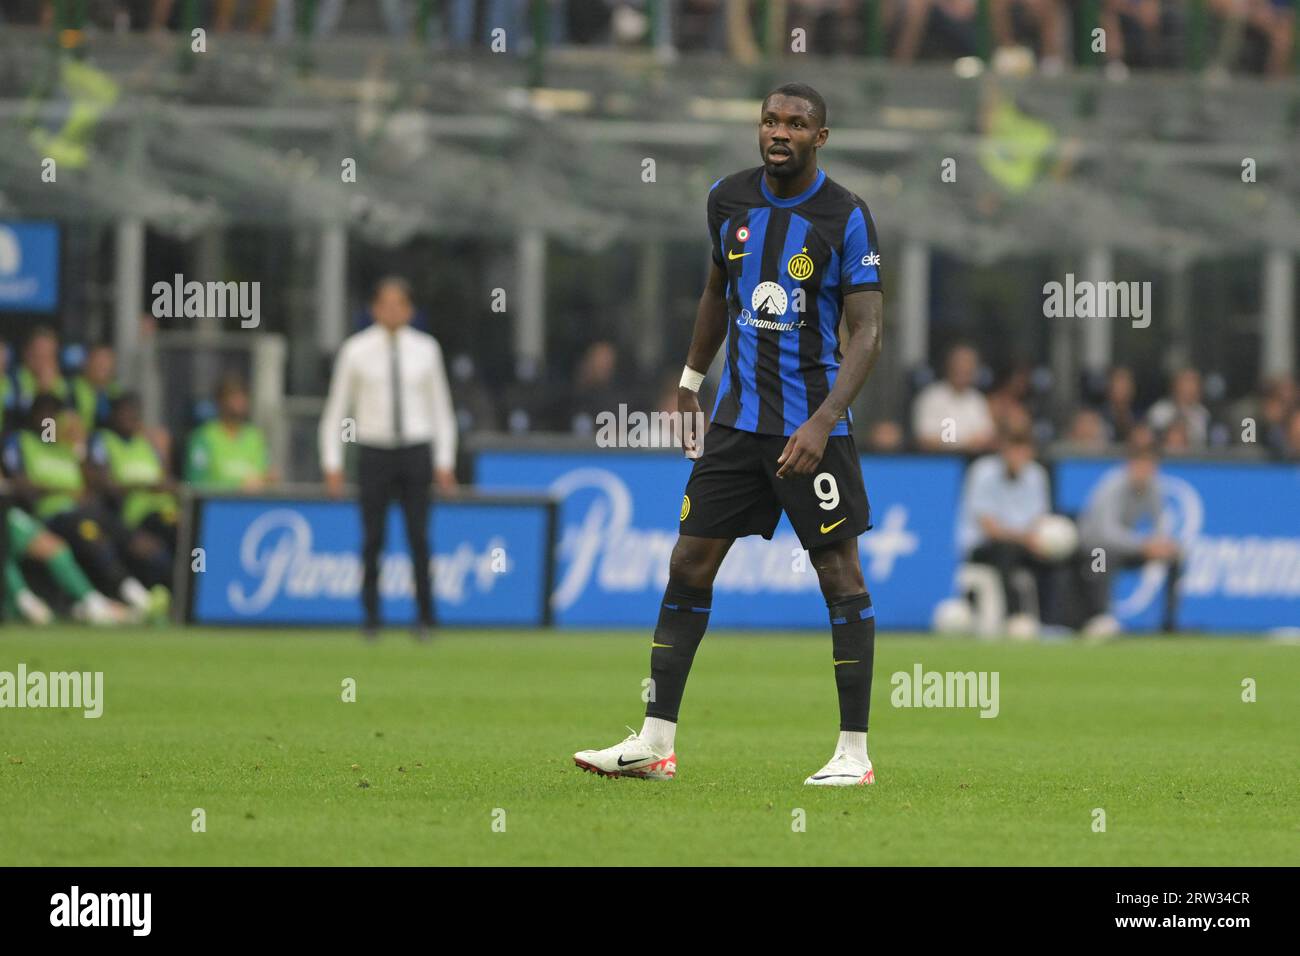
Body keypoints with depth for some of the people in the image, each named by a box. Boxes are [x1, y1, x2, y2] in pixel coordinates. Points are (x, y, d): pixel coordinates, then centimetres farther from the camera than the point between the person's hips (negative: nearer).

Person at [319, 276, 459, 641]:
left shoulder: (425, 349, 5)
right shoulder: (356, 351, 1)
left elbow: (441, 409, 11)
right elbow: (335, 411, 6)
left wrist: (445, 461, 4)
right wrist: (332, 464, 1)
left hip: (416, 451, 1)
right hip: (374, 451, -1)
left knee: (419, 537, -3)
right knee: (373, 538, 0)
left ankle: (424, 617, 2)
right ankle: (371, 619, 7)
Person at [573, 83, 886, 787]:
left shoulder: (845, 218, -10)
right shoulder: (728, 200, 6)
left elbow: (866, 333, -13)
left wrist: (821, 424, -23)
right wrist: (690, 381, 24)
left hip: (811, 425, -5)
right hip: (737, 414, 5)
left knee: (840, 574, -2)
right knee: (689, 564, 2)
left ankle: (854, 750, 5)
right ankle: (655, 742, 5)